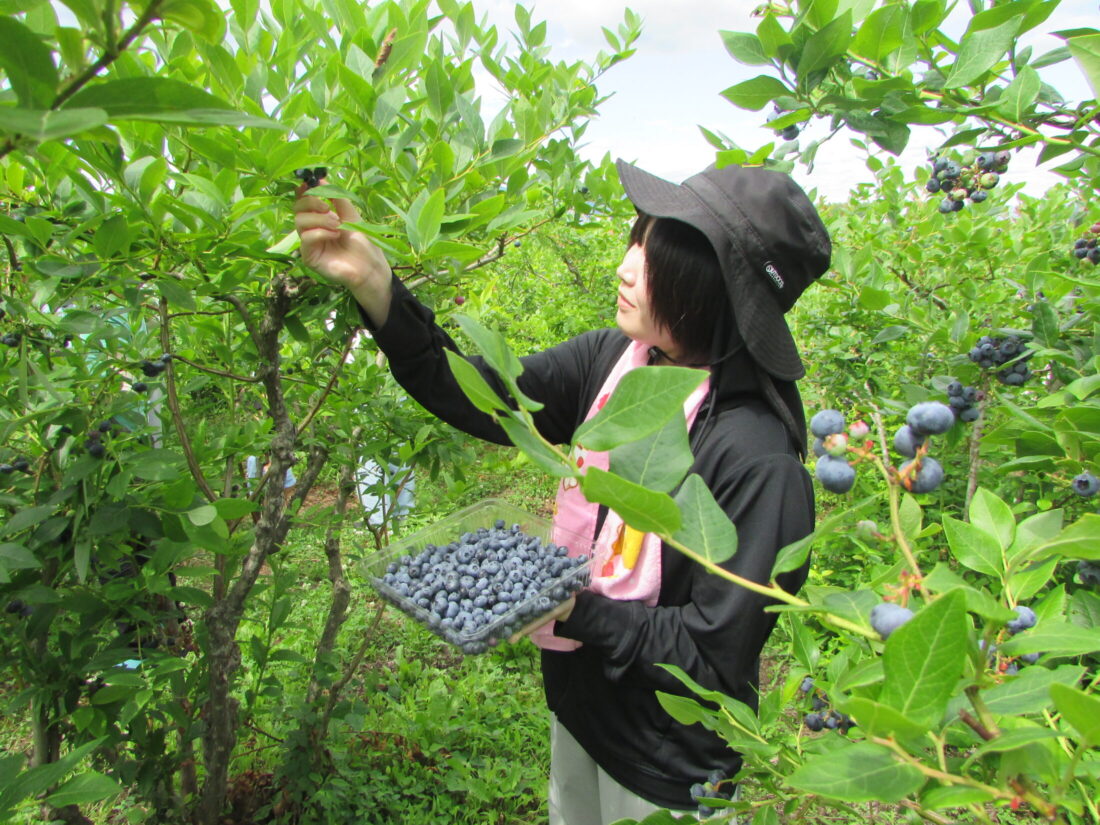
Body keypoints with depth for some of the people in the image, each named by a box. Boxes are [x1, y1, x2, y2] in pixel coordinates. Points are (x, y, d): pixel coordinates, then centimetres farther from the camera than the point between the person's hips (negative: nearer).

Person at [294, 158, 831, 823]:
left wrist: (574, 610, -30)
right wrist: (373, 284, -24)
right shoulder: (613, 360, -13)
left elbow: (716, 661, -24)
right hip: (580, 695, 6)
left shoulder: (759, 459, -31)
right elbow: (480, 397, -15)